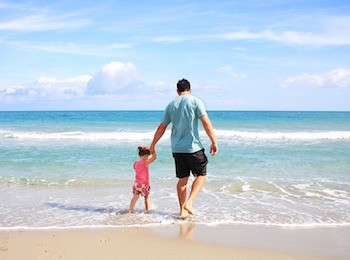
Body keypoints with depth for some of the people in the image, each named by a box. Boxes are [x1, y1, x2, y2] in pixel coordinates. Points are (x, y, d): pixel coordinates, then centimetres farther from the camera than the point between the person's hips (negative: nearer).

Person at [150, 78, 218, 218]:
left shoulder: (171, 105, 9)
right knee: (201, 175, 10)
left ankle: (182, 210, 16)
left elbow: (161, 127, 12)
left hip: (177, 148, 5)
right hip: (193, 147, -4)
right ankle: (189, 203, -5)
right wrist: (214, 142, -8)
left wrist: (153, 144, 21)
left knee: (182, 179, 12)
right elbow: (206, 123, -12)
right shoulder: (195, 101, -4)